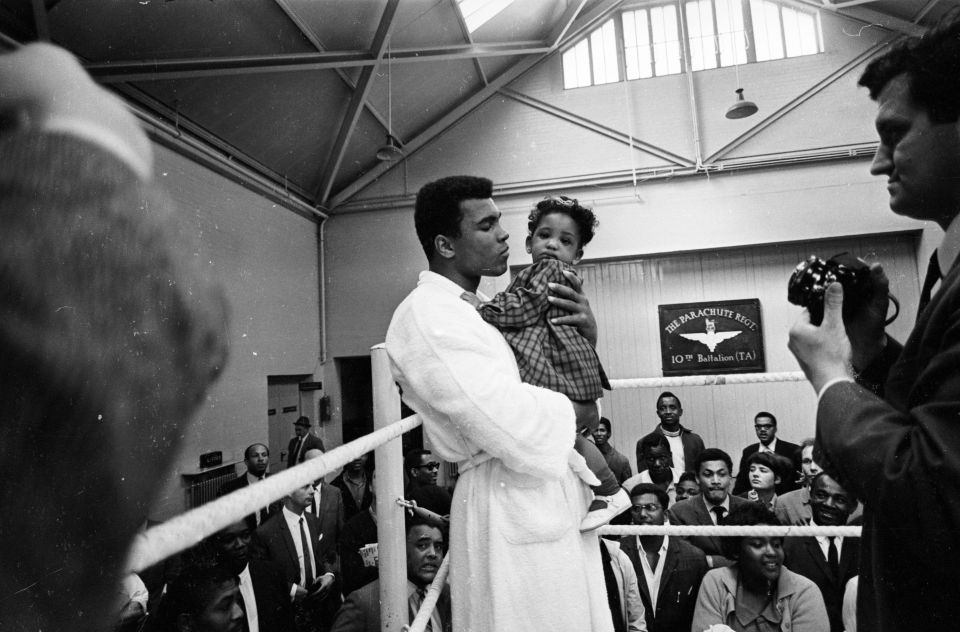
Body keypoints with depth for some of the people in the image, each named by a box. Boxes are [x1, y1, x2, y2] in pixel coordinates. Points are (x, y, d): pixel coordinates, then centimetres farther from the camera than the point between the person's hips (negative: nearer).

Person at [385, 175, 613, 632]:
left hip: (555, 498, 9)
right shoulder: (425, 315, -16)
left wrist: (586, 338, -1)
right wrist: (576, 411, -8)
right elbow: (511, 424, -26)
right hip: (511, 509, -9)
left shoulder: (476, 310, 14)